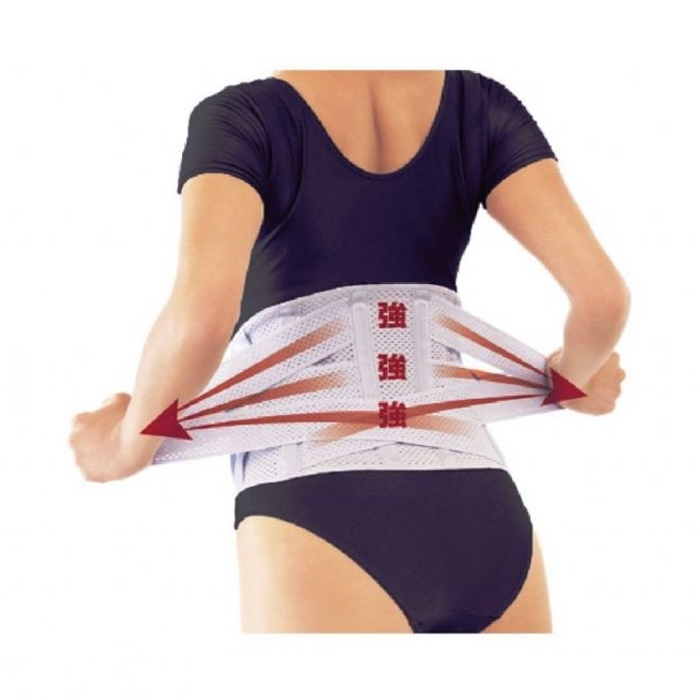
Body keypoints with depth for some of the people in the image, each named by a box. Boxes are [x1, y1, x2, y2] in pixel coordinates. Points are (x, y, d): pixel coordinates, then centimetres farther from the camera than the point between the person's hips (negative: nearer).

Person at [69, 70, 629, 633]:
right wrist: (576, 373, 24)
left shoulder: (241, 116, -1)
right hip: (484, 524, 5)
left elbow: (200, 320, -18)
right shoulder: (480, 104, 11)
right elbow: (603, 295, 0)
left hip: (322, 524, -4)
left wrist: (131, 445, 3)